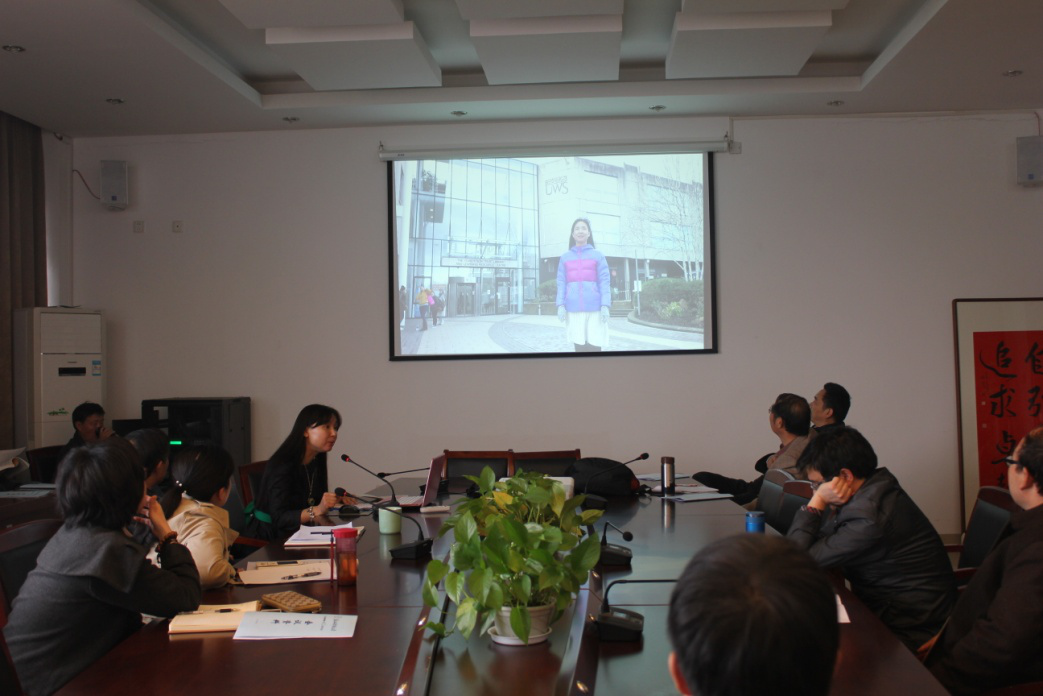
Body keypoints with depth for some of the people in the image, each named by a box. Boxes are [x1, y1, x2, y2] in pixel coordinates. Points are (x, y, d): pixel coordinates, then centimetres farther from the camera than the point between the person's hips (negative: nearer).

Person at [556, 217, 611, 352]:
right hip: (573, 309, 2)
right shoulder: (564, 257, 12)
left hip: (594, 308, -1)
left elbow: (604, 282, 2)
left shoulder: (598, 256, 7)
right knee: (579, 347, 3)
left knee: (594, 346, -4)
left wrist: (605, 305, -9)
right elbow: (561, 283, 9)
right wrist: (560, 305, -3)